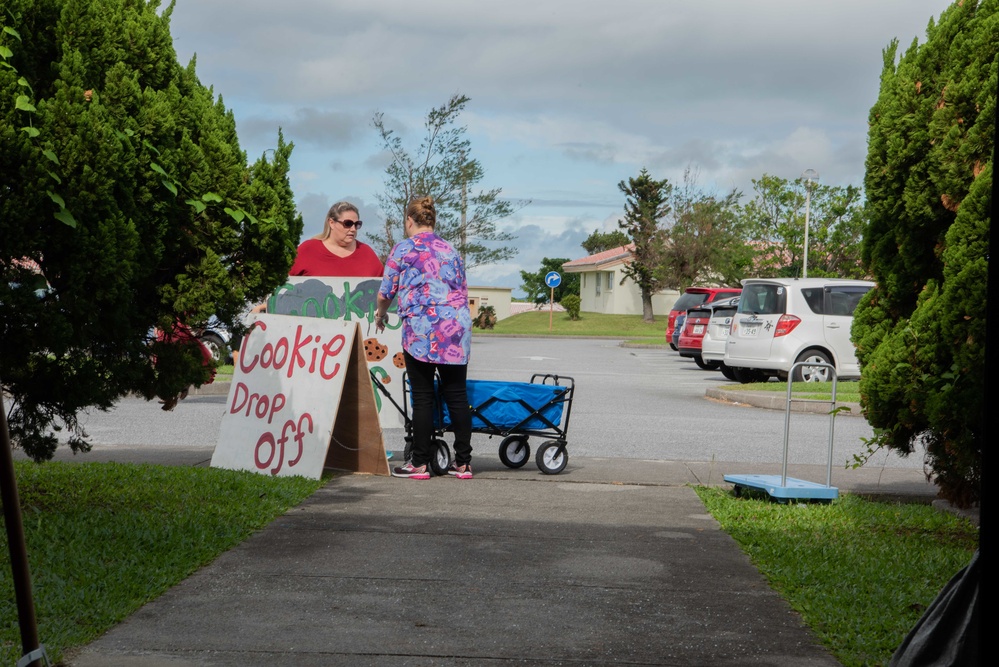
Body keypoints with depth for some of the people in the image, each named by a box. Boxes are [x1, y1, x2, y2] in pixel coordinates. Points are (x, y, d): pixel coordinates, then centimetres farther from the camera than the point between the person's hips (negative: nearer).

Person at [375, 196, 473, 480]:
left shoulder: (403, 249, 3)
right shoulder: (451, 251, 18)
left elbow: (386, 292, 7)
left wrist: (380, 315, 26)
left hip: (422, 331, -4)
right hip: (457, 329, 5)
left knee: (422, 397, 0)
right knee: (457, 394, 6)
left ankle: (420, 463, 3)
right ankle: (463, 463, 8)